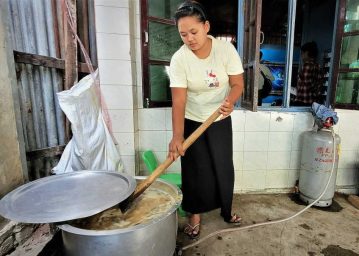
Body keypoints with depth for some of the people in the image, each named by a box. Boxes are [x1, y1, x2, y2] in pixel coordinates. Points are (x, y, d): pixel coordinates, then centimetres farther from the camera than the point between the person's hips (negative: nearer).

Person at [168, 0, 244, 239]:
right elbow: (178, 100, -24)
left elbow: (238, 84, -12)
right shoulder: (179, 59, -18)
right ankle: (195, 214, 26)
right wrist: (177, 136, -34)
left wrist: (230, 101, -35)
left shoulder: (226, 49, -13)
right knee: (195, 169, 5)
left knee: (224, 166, 11)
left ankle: (227, 208, 36)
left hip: (221, 120, 2)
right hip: (192, 122, -1)